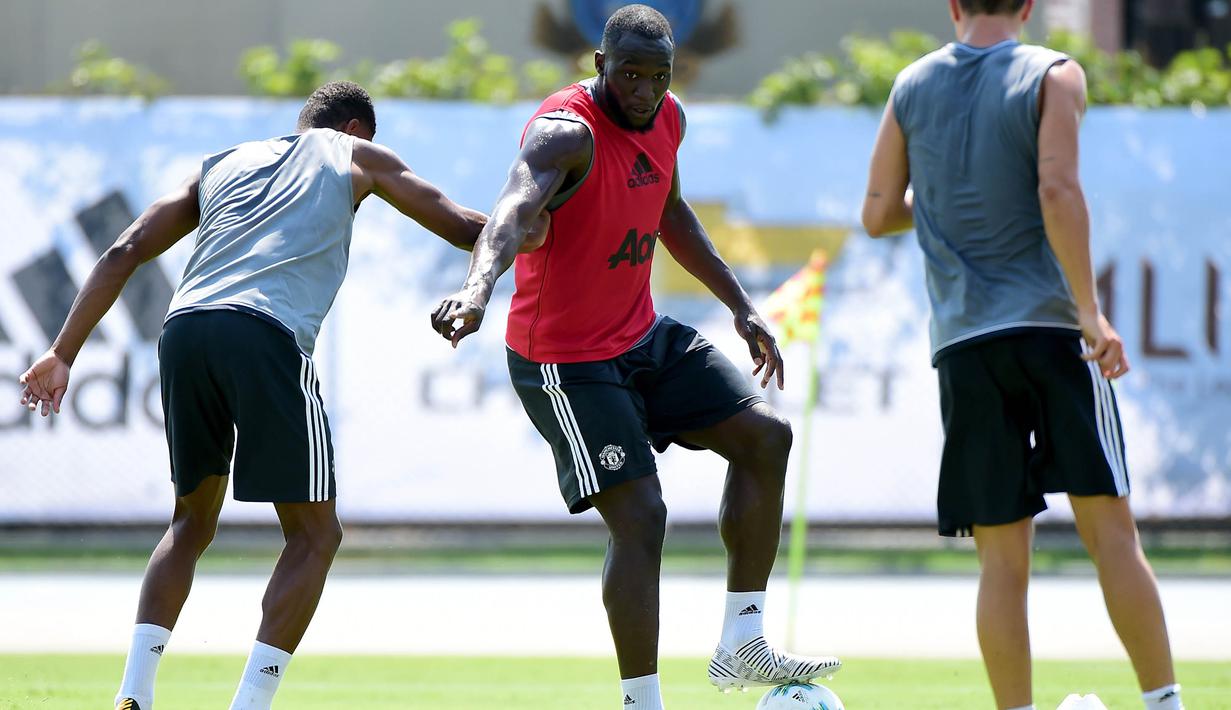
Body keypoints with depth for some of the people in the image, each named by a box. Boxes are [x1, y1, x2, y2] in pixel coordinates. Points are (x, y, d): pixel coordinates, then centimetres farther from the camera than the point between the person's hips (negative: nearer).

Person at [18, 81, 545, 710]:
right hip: (266, 335, -5)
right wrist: (528, 232, 42)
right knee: (314, 534, 8)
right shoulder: (356, 157, 22)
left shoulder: (221, 166, 31)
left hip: (184, 328, 5)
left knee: (192, 523, 23)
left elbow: (124, 253, 21)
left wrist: (63, 355, 19)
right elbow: (466, 229, 23)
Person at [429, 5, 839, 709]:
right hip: (566, 360, -9)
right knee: (640, 515, -16)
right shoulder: (567, 133, -26)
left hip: (644, 334, 9)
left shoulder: (666, 118, 1)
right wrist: (479, 288, -65)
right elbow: (513, 209, -46)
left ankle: (742, 645, 9)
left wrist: (741, 305, 19)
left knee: (765, 435, 4)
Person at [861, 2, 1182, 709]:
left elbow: (879, 213, 12)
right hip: (1050, 326, -3)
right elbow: (1058, 189, -14)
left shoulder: (912, 87, 10)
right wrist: (1090, 310, -15)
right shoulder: (1052, 77, -1)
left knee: (1002, 553, 3)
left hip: (962, 339, 3)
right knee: (1110, 525, -2)